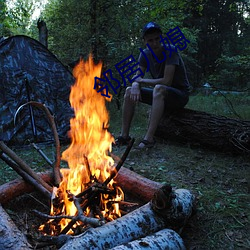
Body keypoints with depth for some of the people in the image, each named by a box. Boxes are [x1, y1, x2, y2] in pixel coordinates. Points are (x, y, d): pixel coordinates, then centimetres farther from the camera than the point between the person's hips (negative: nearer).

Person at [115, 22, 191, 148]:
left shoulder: (170, 51, -20)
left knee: (159, 88, -37)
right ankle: (124, 135, -10)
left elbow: (166, 81, -27)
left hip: (181, 94, -6)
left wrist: (141, 80, -16)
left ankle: (149, 138, -38)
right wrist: (135, 85, -27)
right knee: (129, 91, -7)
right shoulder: (145, 54, -1)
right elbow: (137, 78, -2)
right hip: (161, 95, 7)